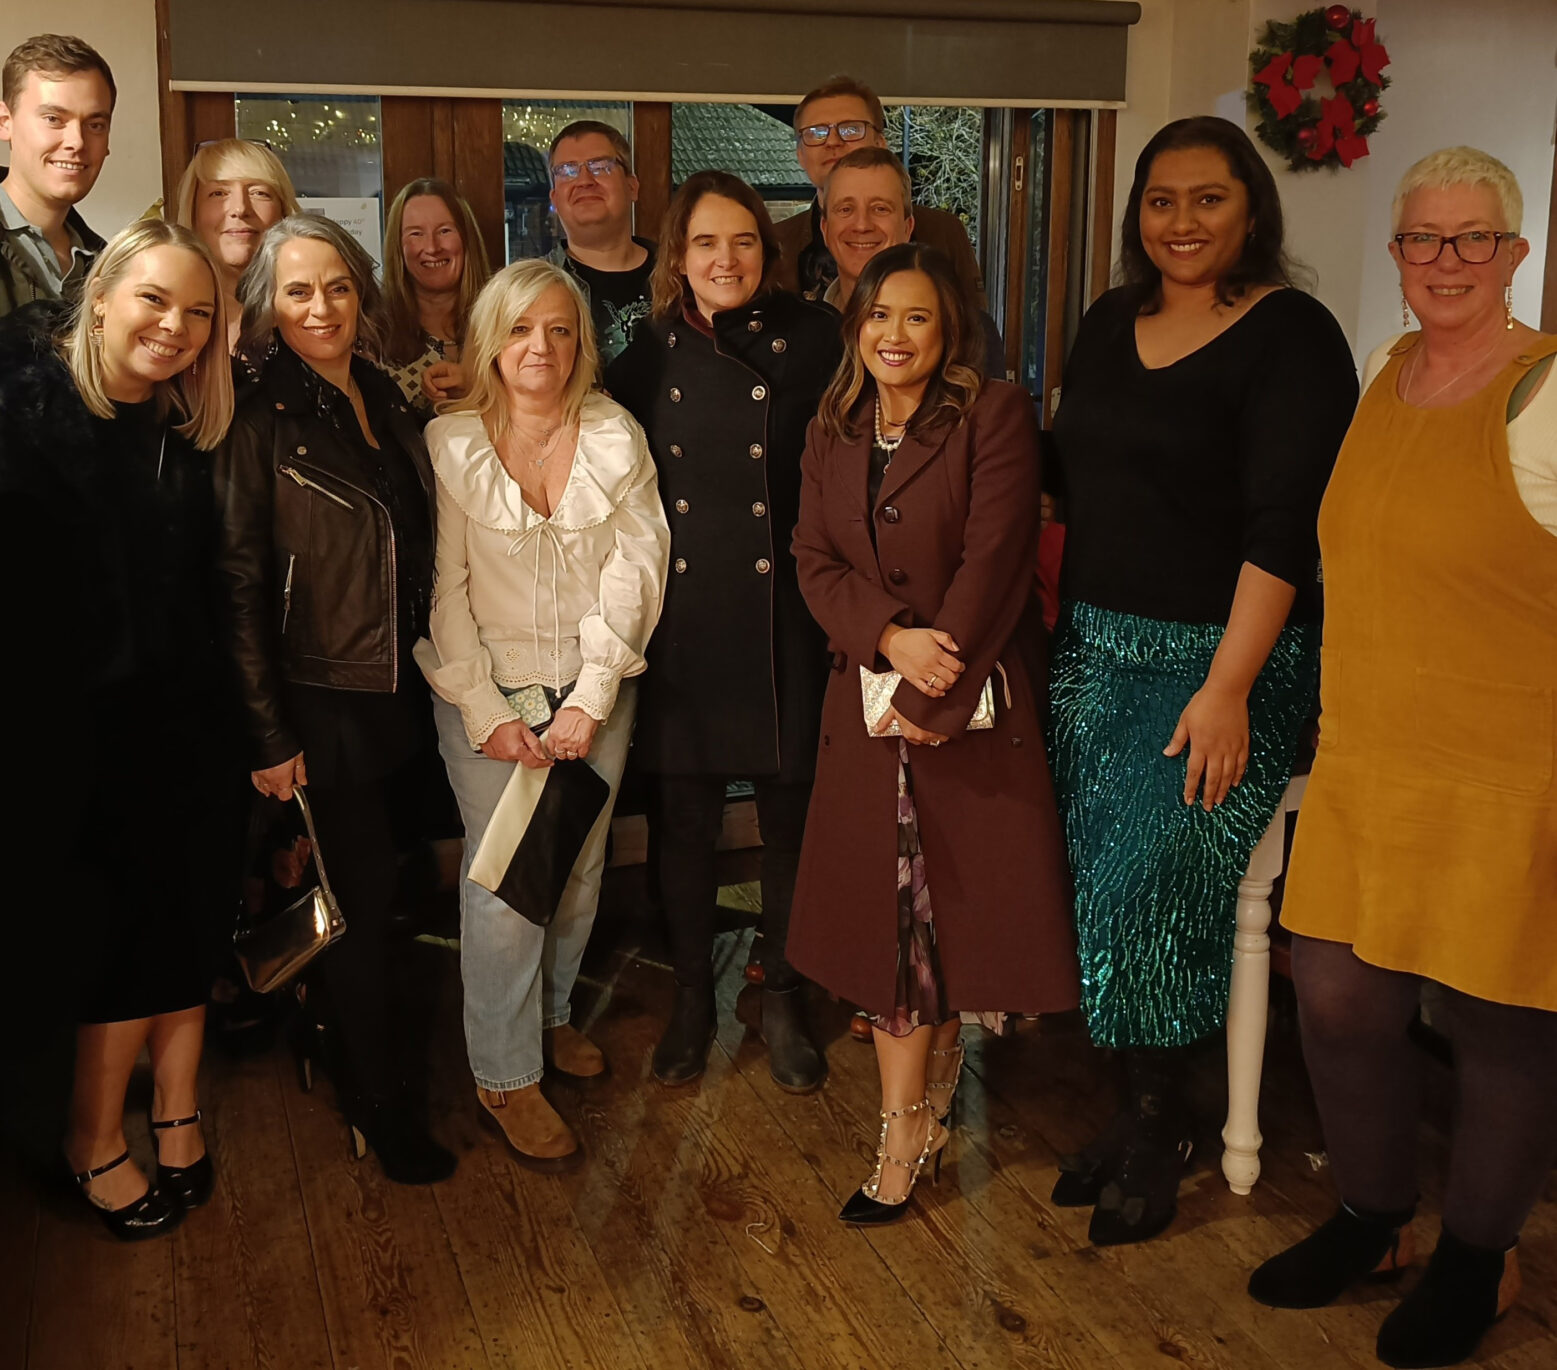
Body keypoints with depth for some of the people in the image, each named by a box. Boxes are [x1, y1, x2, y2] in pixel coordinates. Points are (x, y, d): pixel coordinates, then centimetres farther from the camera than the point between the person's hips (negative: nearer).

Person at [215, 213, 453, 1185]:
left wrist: (439, 677, 9)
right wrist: (268, 737, -14)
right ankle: (379, 1104, 20)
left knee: (381, 894, 14)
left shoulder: (391, 404, 8)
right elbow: (240, 584, -12)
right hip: (321, 704, -5)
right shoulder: (262, 423, -10)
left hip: (401, 695, 5)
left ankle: (376, 1058, 33)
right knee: (357, 905, 3)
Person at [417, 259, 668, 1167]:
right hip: (490, 692, -2)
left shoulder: (616, 436, 1)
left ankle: (552, 1014, 36)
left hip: (597, 691, 3)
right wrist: (486, 710, -12)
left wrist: (591, 698, -9)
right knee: (504, 880, -4)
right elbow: (443, 590, -6)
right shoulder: (448, 446, -5)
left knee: (582, 864, 10)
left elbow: (635, 569, -3)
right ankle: (506, 1075, 12)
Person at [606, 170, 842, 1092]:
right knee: (686, 819, 9)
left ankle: (786, 1000, 26)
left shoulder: (814, 338, -2)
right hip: (683, 618, 2)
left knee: (791, 816, 7)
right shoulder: (652, 353, 5)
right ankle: (692, 998, 27)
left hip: (783, 616, -2)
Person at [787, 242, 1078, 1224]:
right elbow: (817, 562, 5)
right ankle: (918, 1122, 21)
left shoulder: (996, 416, -6)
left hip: (976, 702, -4)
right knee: (889, 913, 6)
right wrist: (892, 637, -14)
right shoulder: (834, 433, 11)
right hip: (870, 706, 4)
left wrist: (933, 695, -15)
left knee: (957, 902, 2)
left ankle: (914, 1123, 23)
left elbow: (993, 561, -13)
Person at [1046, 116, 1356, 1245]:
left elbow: (1283, 527, -16)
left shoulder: (1291, 335, -9)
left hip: (1224, 657, -6)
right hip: (1096, 647, 6)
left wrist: (1228, 687, -22)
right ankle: (1141, 1110, 16)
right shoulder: (1111, 325, 12)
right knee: (1098, 877, 1)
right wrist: (1051, 612, 9)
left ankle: (1158, 1130, 9)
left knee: (1146, 878, -12)